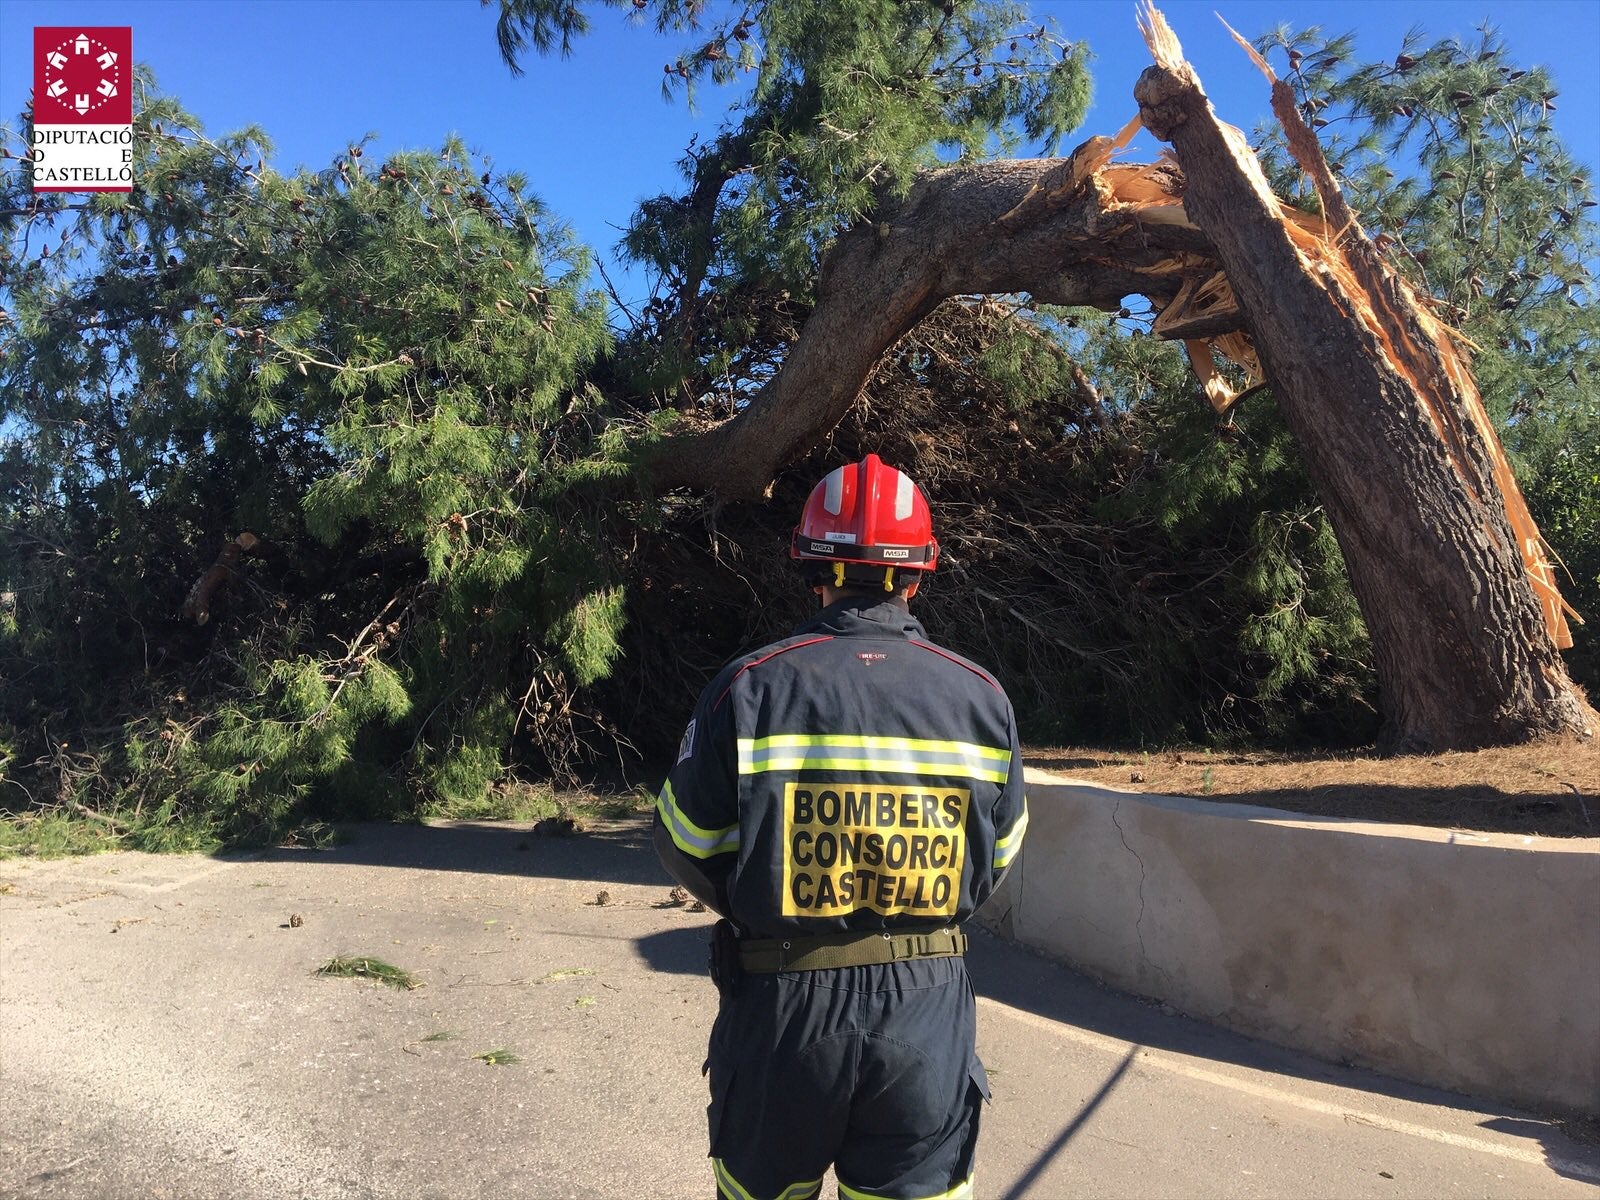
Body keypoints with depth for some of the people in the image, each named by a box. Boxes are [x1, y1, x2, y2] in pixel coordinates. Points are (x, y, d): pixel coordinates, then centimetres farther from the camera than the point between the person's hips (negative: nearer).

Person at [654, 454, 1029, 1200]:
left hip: (783, 1001, -1)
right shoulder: (981, 696, -5)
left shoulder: (751, 687, -13)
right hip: (929, 1005, 1)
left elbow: (686, 844, -5)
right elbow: (998, 854, 5)